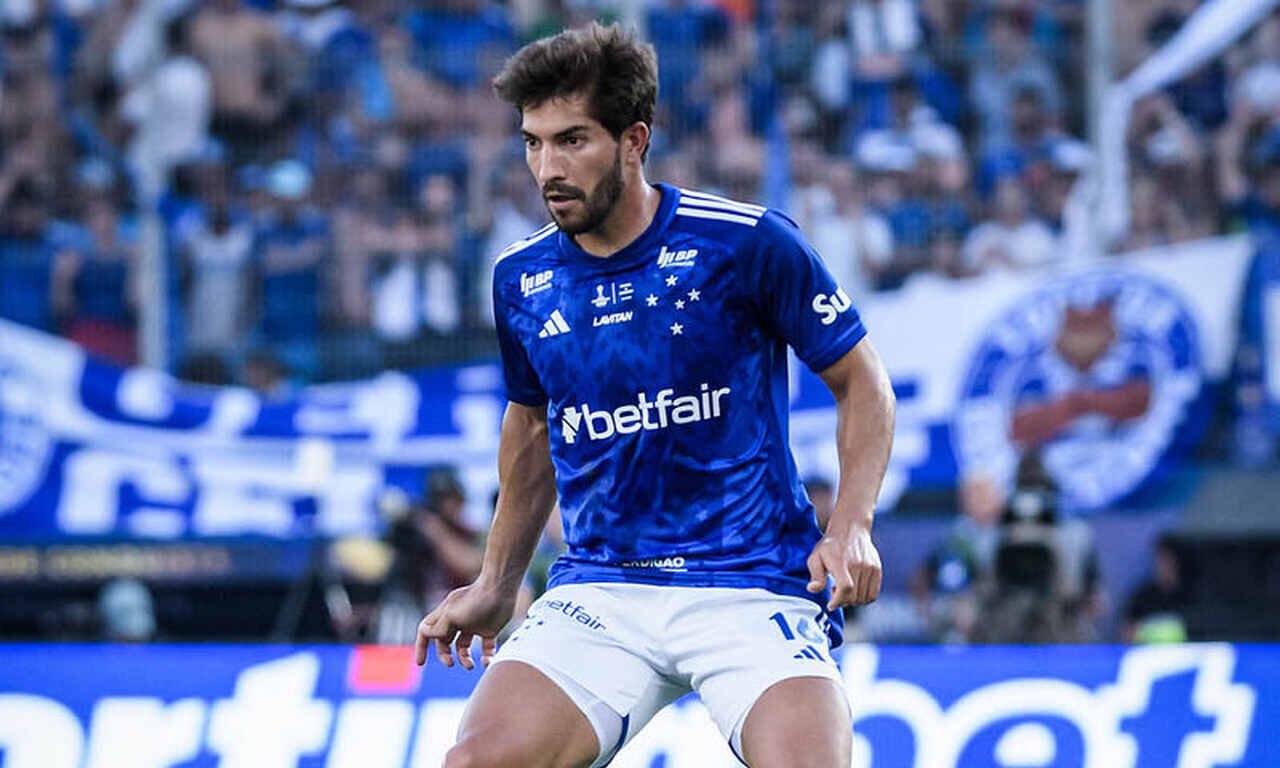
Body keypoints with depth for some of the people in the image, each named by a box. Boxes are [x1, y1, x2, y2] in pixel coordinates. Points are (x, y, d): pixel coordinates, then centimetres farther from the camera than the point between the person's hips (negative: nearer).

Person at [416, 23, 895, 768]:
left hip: (753, 583, -4)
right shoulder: (521, 279, 6)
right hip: (597, 589, 4)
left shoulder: (749, 243, -8)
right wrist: (498, 583, 25)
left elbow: (862, 380, 1)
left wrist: (850, 525, -12)